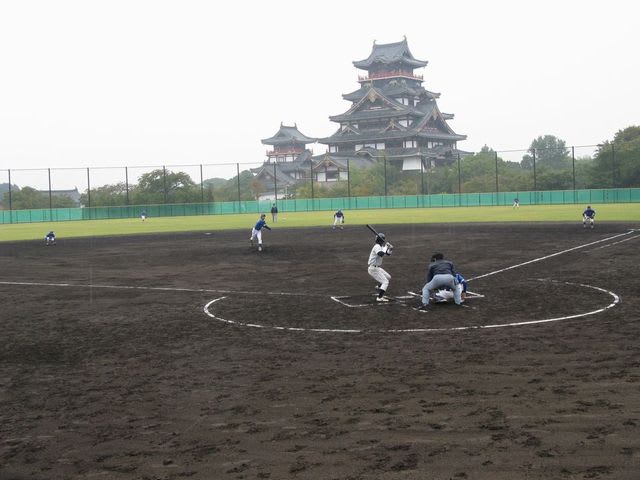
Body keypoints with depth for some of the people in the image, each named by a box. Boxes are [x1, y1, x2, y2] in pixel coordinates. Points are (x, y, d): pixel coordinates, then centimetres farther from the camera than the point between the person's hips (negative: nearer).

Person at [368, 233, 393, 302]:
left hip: (377, 268, 11)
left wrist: (390, 249, 1)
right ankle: (379, 298, -22)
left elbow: (387, 254, 21)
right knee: (385, 282, -15)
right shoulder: (377, 247, -18)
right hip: (373, 269, -11)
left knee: (388, 278, 23)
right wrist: (386, 247, -25)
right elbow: (381, 254, -38)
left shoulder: (380, 247, 13)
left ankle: (380, 294, 29)